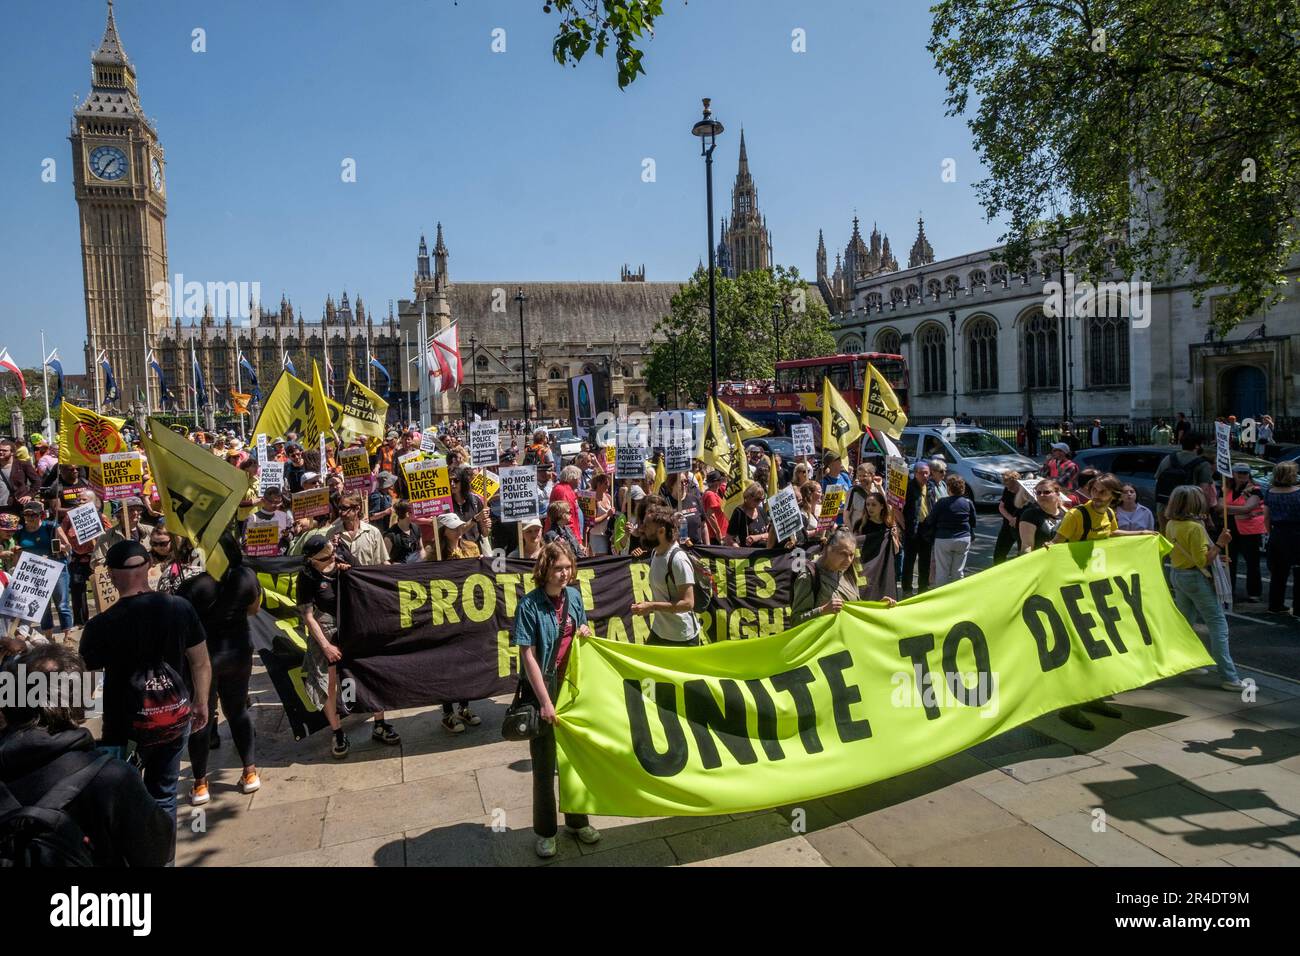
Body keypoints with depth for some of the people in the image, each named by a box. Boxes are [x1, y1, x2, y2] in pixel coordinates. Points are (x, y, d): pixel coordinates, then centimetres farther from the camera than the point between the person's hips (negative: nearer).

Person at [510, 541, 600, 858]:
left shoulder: (573, 595, 0)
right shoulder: (530, 605, -17)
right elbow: (528, 656, -17)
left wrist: (584, 630, -9)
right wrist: (545, 701, -19)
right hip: (542, 688, -5)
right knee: (544, 764, 7)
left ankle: (577, 820, 36)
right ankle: (545, 831, 25)